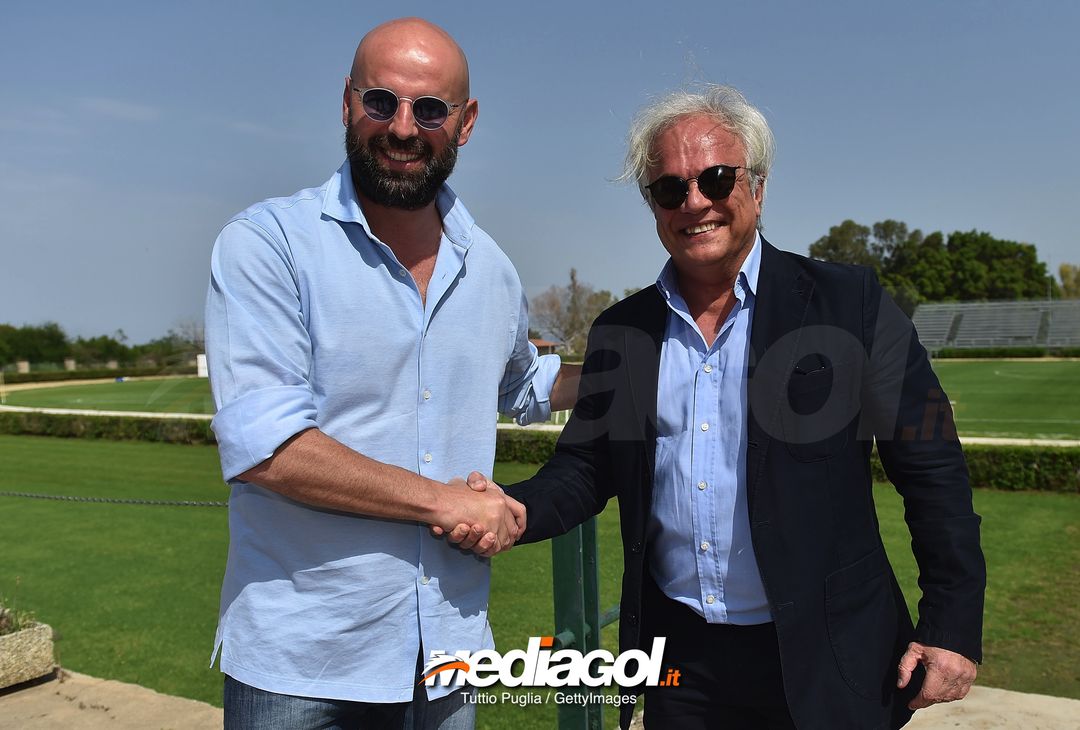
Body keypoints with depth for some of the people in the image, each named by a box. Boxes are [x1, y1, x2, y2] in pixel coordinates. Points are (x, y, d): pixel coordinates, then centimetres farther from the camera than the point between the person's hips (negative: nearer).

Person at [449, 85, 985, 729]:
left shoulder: (851, 305, -7)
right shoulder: (620, 332, 3)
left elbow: (932, 469, -6)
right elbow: (585, 469, 5)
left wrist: (953, 626, -8)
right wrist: (515, 511, -14)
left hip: (823, 660, -2)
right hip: (677, 654, 3)